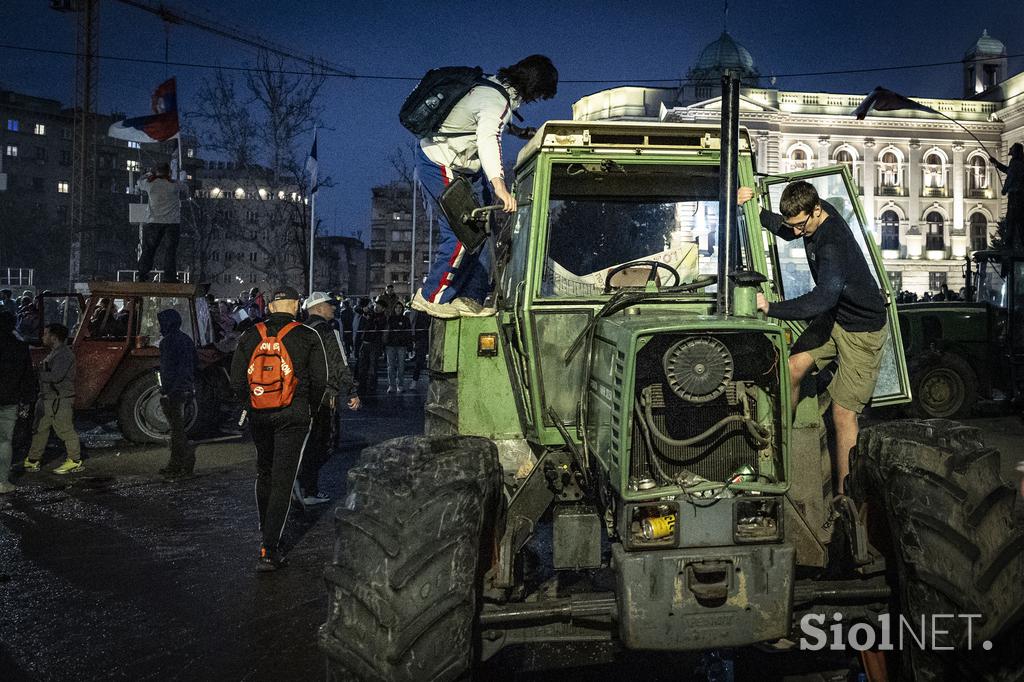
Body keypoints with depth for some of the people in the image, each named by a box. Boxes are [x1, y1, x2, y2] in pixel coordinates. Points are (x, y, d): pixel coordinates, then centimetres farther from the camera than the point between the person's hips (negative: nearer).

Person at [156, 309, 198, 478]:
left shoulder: (168, 342, -14)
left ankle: (187, 463, -5)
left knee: (177, 428, -5)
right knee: (177, 427, 16)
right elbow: (196, 362, 19)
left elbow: (168, 368, -19)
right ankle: (175, 464, 22)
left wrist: (165, 391, -17)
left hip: (173, 390, -9)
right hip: (186, 388, 9)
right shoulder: (186, 339, 14)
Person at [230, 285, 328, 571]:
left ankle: (265, 530, 36)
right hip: (293, 416, -3)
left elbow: (237, 381, 3)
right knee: (282, 481, -2)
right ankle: (269, 550, -5)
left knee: (264, 474, 22)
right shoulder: (307, 337, -6)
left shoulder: (250, 336, 3)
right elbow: (319, 381, -6)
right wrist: (309, 408, 10)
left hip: (259, 416, 4)